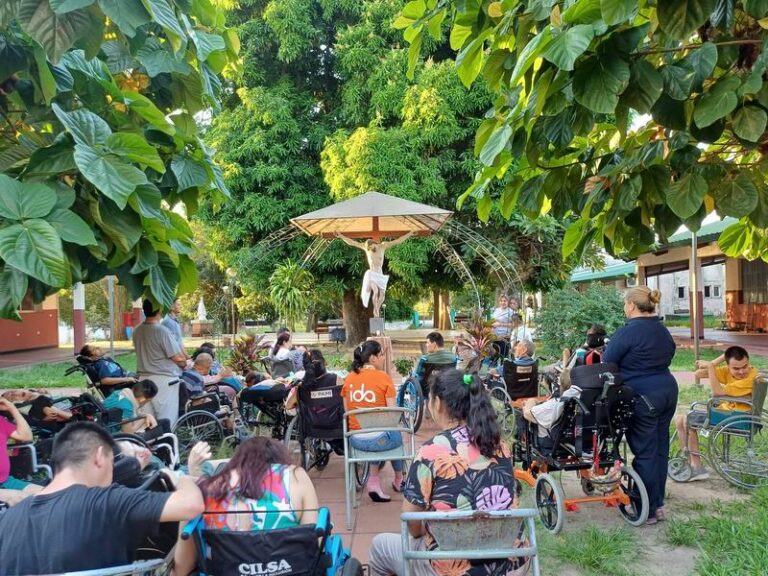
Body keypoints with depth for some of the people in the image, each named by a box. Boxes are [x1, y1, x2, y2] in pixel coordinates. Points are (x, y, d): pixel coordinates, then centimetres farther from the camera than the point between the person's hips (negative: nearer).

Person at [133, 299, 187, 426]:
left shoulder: (137, 331, 3)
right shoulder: (162, 331, -18)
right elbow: (178, 358, -16)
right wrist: (185, 364, 8)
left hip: (144, 378, 7)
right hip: (164, 379, -7)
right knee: (167, 420, 0)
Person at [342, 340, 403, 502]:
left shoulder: (349, 378, 5)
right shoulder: (383, 377, -9)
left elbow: (347, 411, 9)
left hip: (355, 439, 4)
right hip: (379, 438, -4)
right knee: (396, 436, 30)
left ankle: (374, 480, 22)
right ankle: (399, 480, 47)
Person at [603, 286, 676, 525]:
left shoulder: (628, 331, -14)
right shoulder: (663, 331, 12)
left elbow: (607, 364, -11)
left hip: (643, 397, -8)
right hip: (668, 390, 8)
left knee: (644, 453, 0)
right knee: (660, 449, 14)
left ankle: (647, 511, 7)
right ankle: (657, 504, 25)